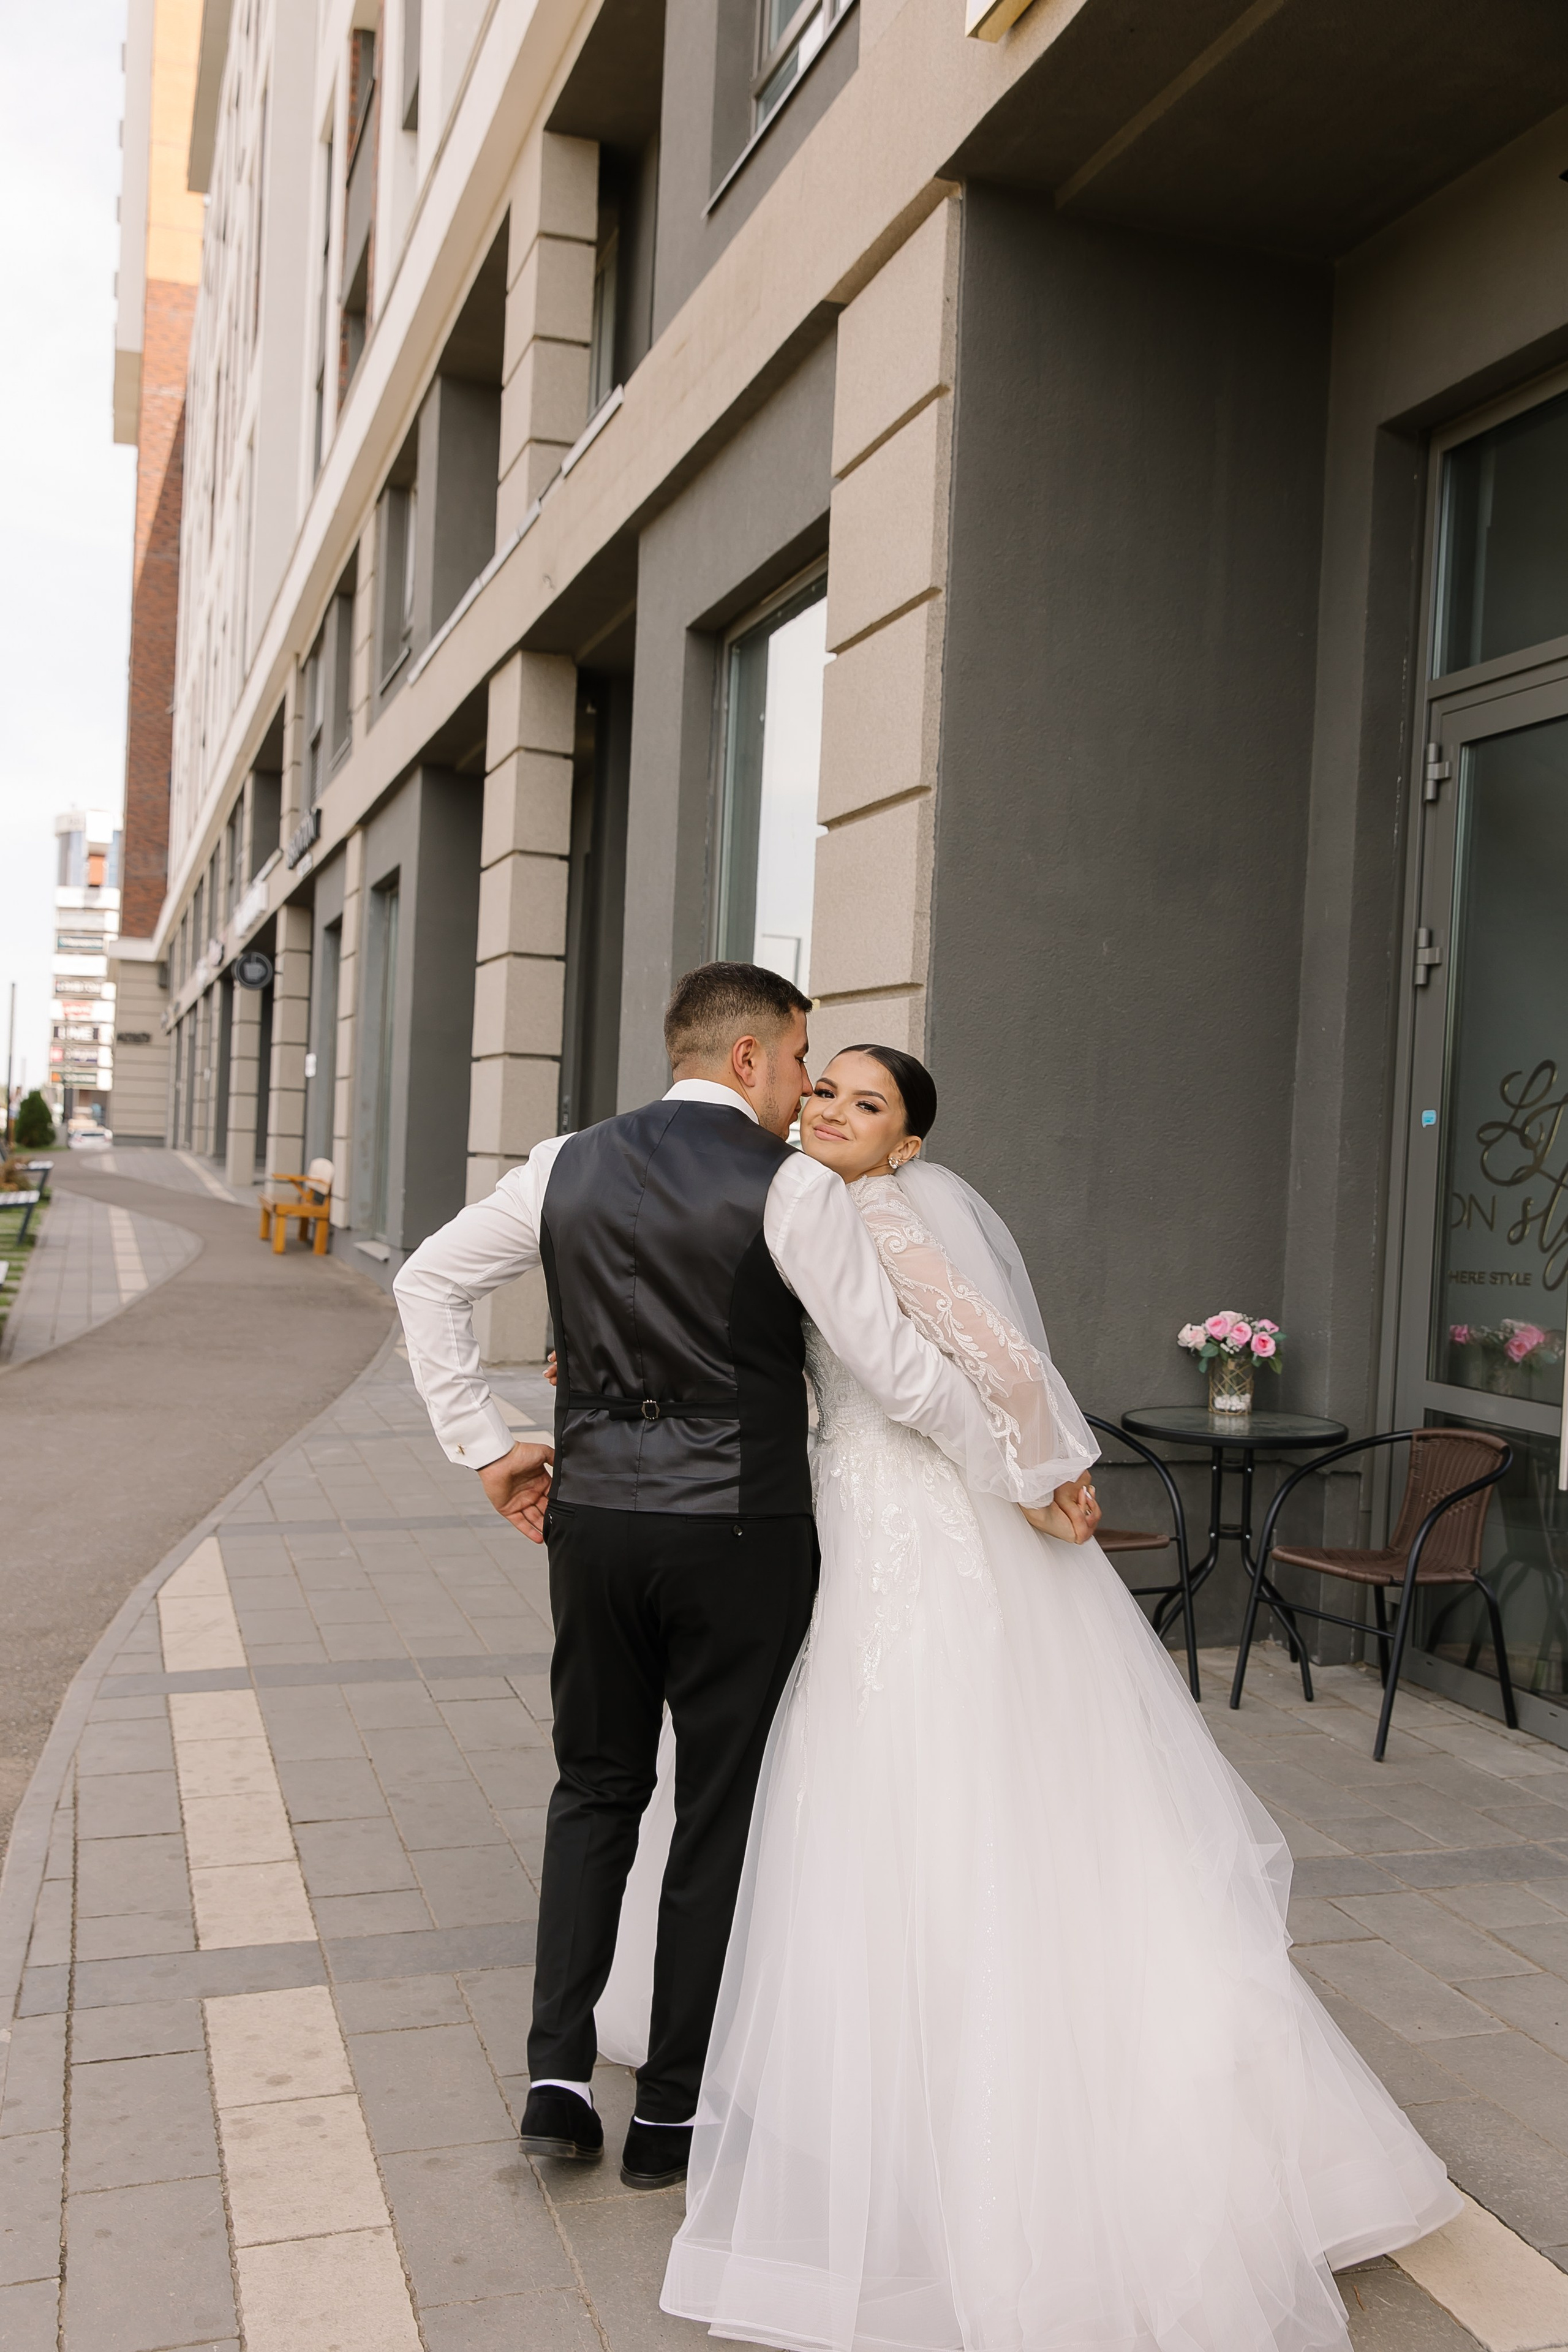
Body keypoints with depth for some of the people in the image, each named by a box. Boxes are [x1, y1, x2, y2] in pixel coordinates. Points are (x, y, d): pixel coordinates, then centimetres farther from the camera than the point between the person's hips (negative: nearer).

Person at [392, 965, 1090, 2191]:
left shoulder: (566, 1165, 5)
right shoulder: (792, 1189, -11)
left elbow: (427, 1282, 12)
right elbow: (903, 1373, -12)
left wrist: (486, 1445, 14)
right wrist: (1038, 1479, -1)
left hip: (593, 1515, 5)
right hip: (739, 1536, -4)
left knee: (596, 1786, 21)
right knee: (719, 1815, 10)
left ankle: (559, 2075, 18)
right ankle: (672, 2114, 23)